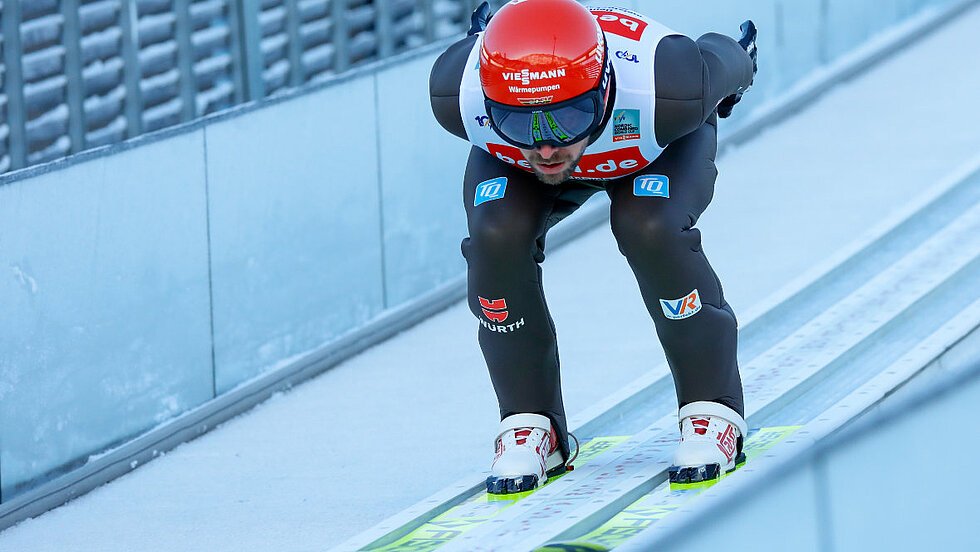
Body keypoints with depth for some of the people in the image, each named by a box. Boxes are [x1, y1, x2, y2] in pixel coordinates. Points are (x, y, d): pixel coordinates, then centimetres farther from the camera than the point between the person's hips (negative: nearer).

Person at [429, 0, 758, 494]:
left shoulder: (666, 91, -45)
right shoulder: (458, 96, -40)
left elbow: (725, 61, -20)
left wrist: (737, 63, 4)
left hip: (658, 147, -1)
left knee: (649, 229, -29)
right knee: (497, 236, -25)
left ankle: (712, 411, -9)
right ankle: (529, 425, -5)